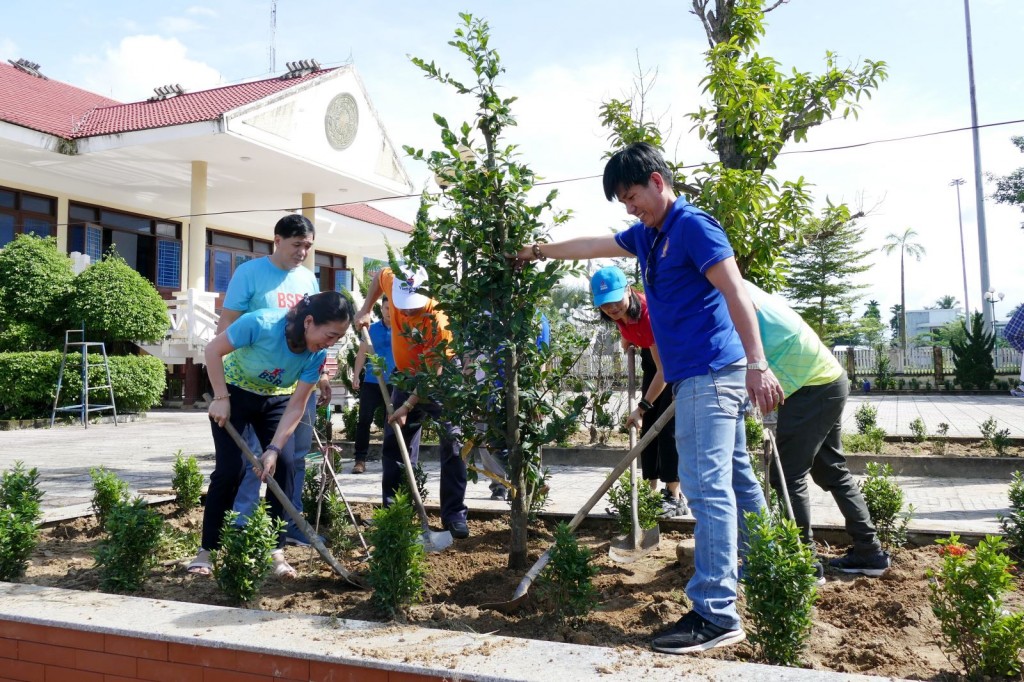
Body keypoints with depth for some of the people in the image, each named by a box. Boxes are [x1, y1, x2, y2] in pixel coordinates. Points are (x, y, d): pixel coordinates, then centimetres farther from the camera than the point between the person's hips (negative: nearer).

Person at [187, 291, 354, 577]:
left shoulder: (317, 355, -22)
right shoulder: (261, 323, -35)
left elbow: (296, 406, -20)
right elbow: (213, 350, -22)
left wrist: (274, 449, -27)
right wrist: (221, 398, -23)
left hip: (276, 399, 3)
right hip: (234, 391, -3)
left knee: (283, 465, -10)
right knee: (230, 469, -9)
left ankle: (276, 551, 1)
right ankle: (207, 549, 8)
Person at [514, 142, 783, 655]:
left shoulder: (693, 226, -10)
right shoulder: (647, 236, 17)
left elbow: (736, 293, -18)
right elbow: (591, 246, 30)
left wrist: (757, 364, -25)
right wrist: (540, 252, 38)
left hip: (711, 374, -9)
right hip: (698, 377, 9)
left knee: (707, 486, -12)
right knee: (735, 481, 15)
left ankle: (715, 615, -9)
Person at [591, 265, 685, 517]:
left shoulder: (648, 313, -36)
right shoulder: (621, 312, -15)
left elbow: (664, 371, -34)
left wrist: (642, 407, -35)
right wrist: (627, 340, -2)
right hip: (654, 357, 8)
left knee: (668, 427, -14)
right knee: (648, 426, 4)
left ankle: (675, 497, -10)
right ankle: (651, 492, 9)